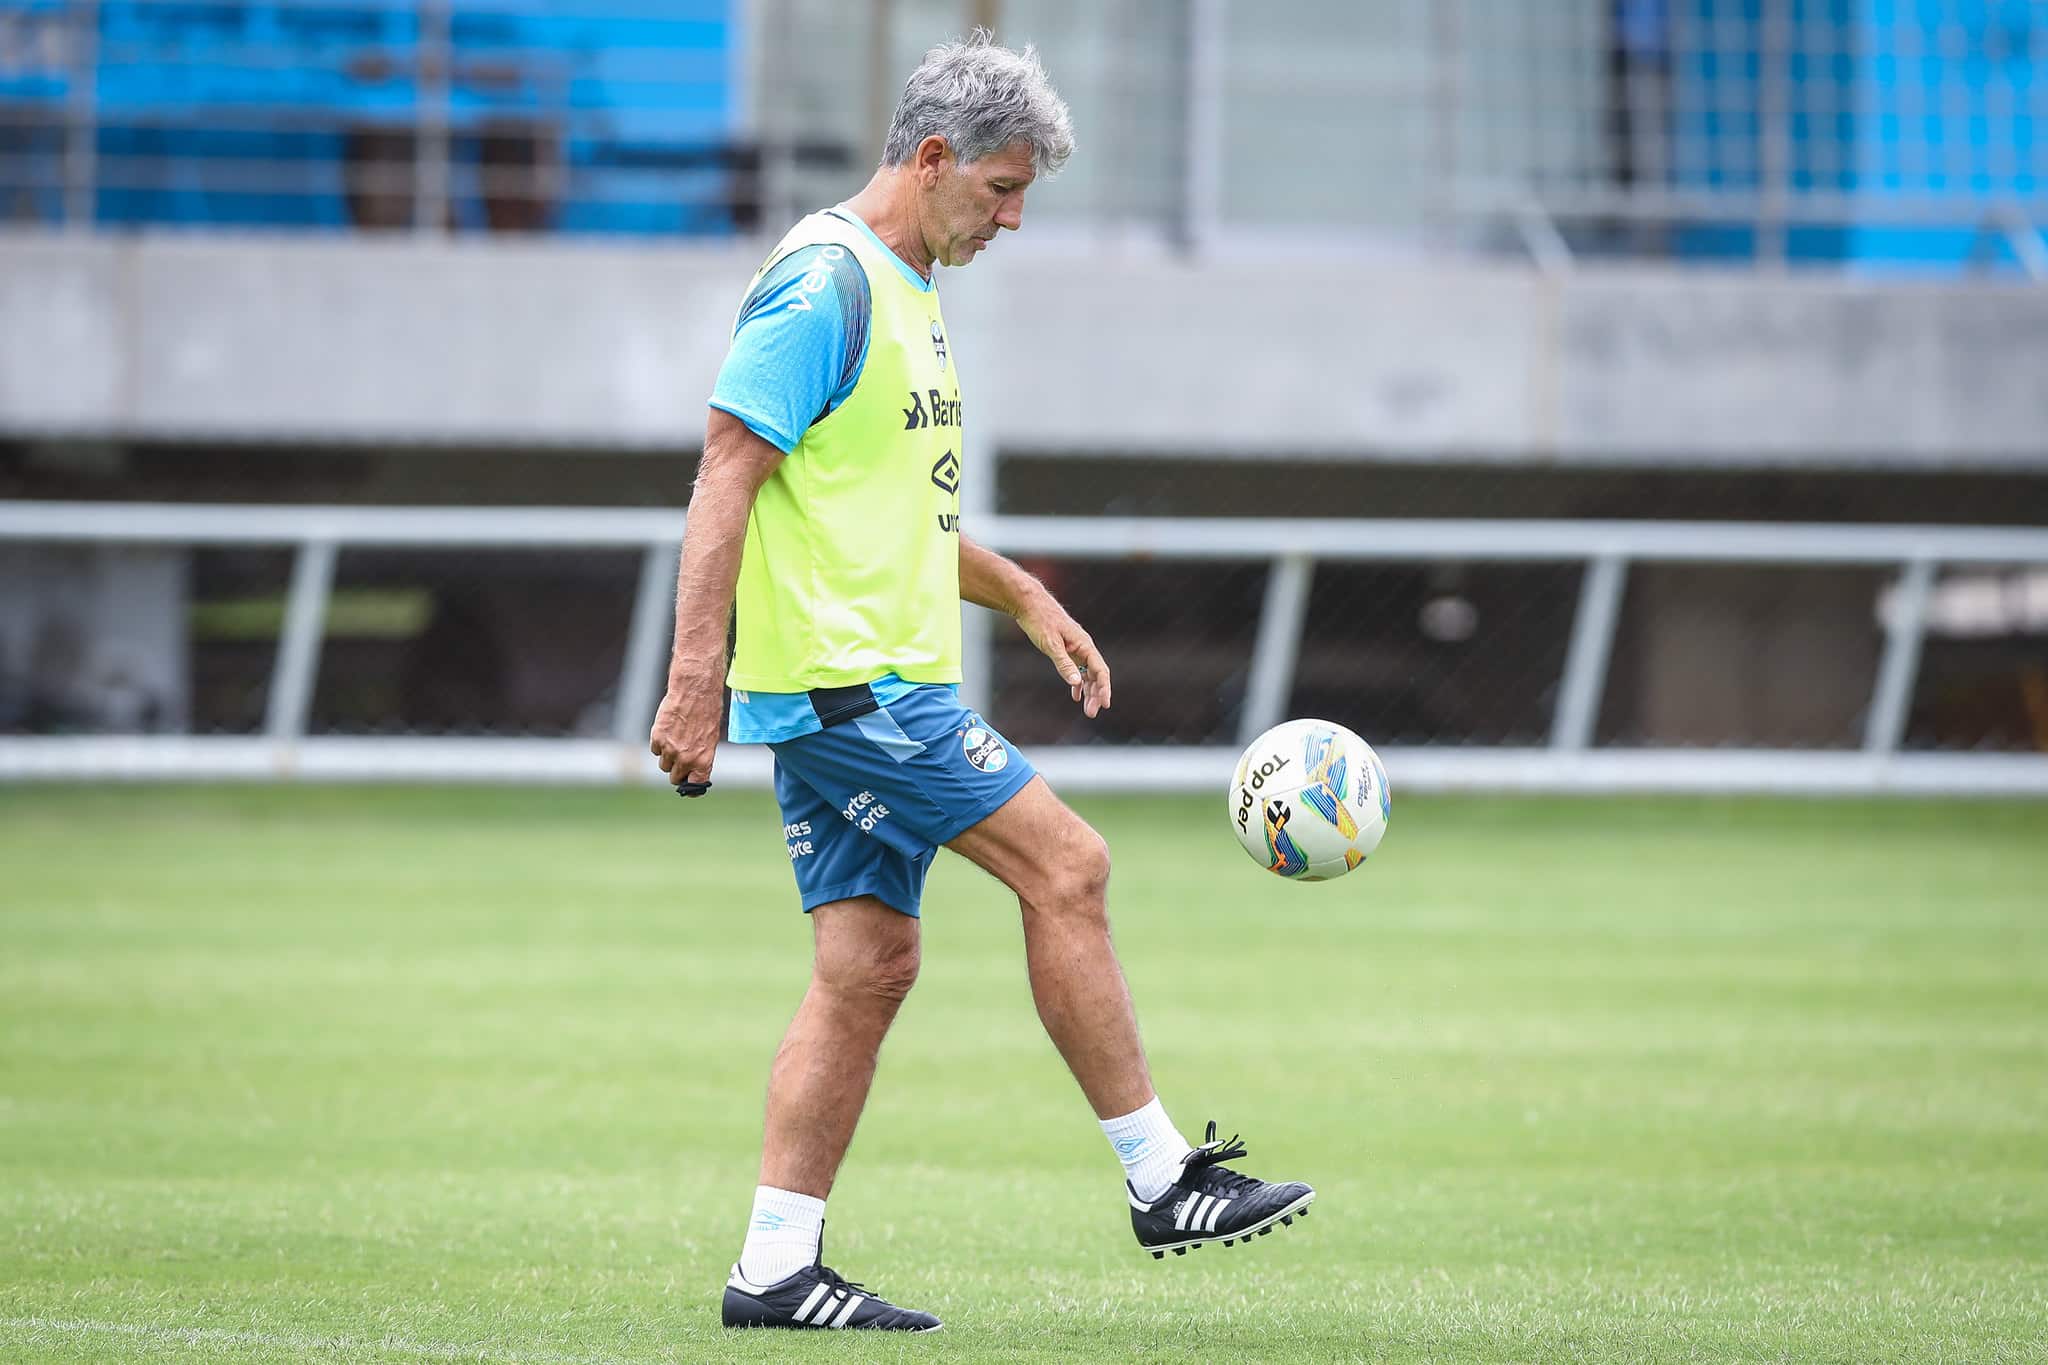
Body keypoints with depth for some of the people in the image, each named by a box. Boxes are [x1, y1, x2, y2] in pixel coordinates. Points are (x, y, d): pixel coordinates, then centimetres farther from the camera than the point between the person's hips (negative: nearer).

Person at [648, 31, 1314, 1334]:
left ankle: (777, 1267, 6)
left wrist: (1024, 595, 22)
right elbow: (729, 477, -18)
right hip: (840, 677, -10)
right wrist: (693, 683, -23)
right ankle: (1161, 1179, -4)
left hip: (877, 684, 10)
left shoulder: (907, 294, 18)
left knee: (868, 964, 6)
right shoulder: (825, 284, -13)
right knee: (1065, 864, -10)